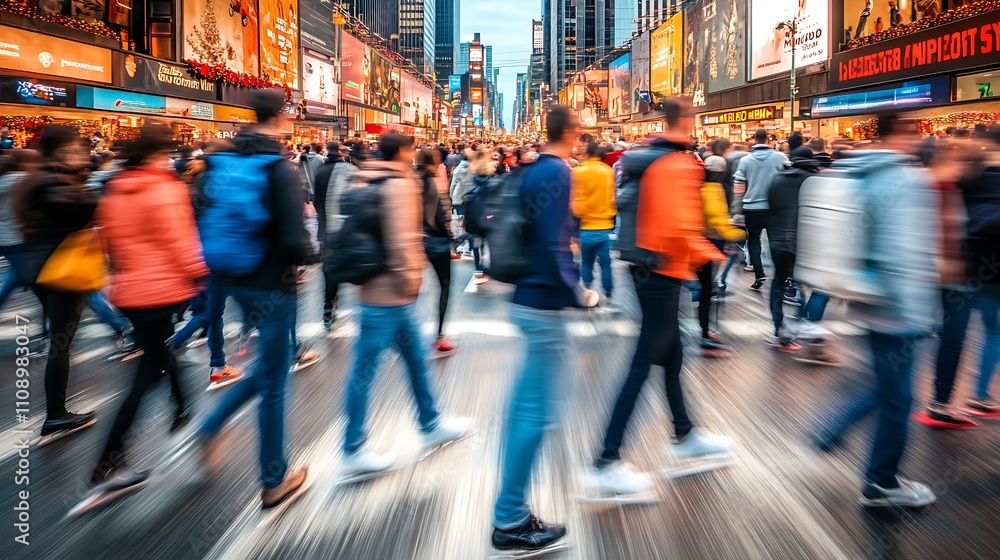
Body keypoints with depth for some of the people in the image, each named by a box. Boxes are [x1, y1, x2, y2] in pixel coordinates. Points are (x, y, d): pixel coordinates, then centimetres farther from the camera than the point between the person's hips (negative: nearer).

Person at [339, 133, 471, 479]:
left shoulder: (364, 181, 13)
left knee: (415, 357, 19)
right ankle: (353, 453, 9)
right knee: (365, 368, -1)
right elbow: (401, 241, -23)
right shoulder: (399, 184, -15)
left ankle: (431, 427, 33)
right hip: (390, 292, -10)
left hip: (376, 285, 10)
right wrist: (410, 280, -12)